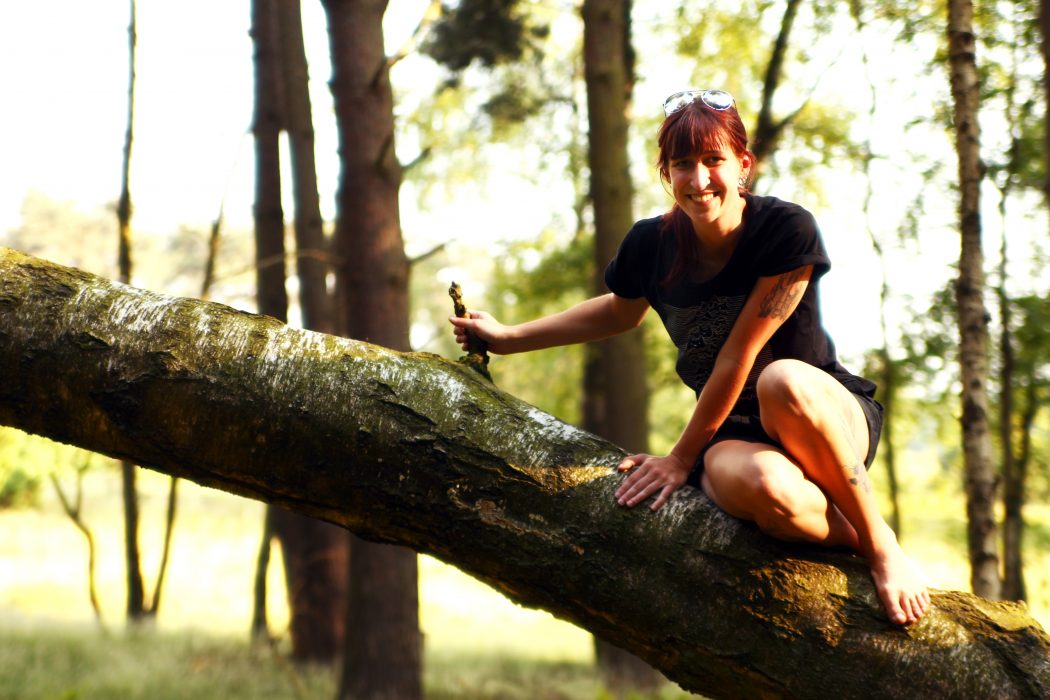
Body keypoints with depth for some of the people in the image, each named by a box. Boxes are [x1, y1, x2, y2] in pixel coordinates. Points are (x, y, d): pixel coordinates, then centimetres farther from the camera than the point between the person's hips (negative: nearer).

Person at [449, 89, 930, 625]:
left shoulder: (787, 229, -16)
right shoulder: (651, 245, -3)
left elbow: (738, 355, -16)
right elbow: (620, 312, 21)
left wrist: (681, 457, -11)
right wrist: (507, 337, 22)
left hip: (833, 419, -1)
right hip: (730, 432, 1)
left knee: (782, 380, -41)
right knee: (762, 486, -40)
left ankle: (881, 542, -23)